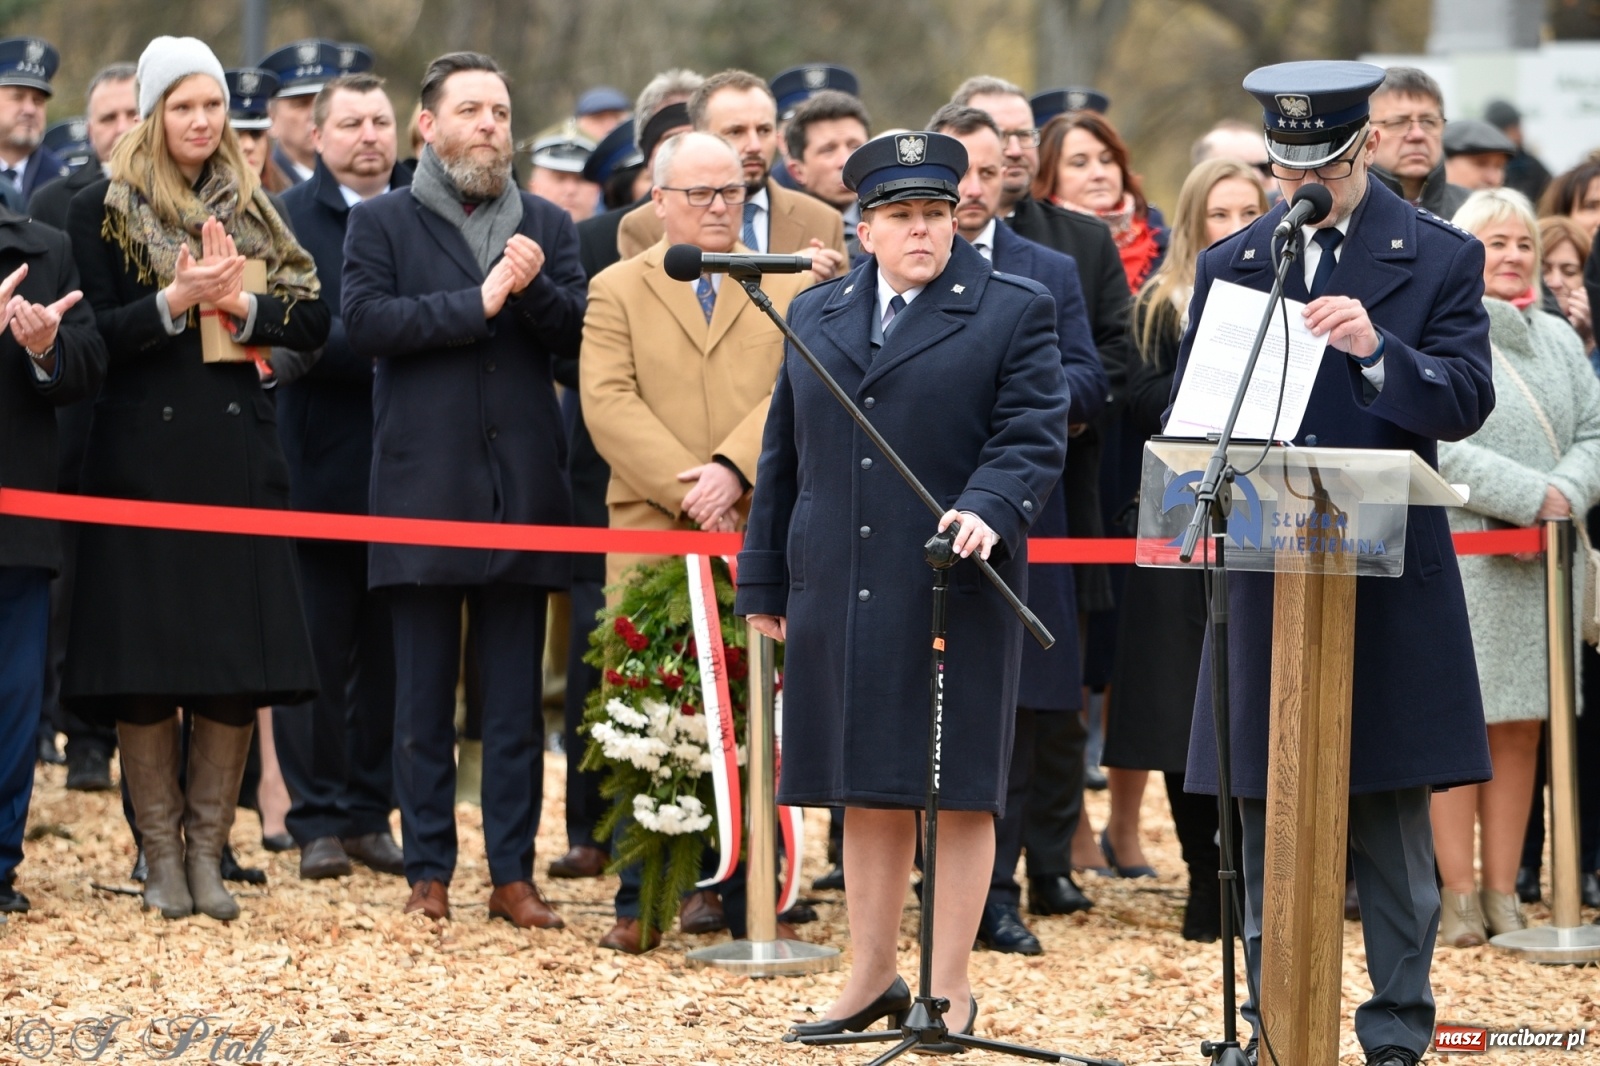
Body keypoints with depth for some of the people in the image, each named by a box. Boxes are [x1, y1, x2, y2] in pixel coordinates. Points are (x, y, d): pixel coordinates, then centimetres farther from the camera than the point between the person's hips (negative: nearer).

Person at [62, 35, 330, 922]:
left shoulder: (252, 213, 13)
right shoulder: (101, 213, 2)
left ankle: (208, 850, 9)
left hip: (237, 463, 3)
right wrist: (175, 301, -20)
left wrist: (238, 302, -12)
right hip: (141, 462, -3)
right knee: (144, 665, -4)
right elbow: (90, 334, -7)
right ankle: (161, 853, 5)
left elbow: (313, 321, 5)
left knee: (237, 667, 0)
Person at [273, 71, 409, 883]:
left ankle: (370, 814, 14)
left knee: (388, 653, 6)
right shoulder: (289, 220, 0)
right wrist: (391, 358, -18)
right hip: (322, 471, -2)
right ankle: (319, 820, 7)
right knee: (318, 653, 1)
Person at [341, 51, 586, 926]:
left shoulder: (547, 227, 14)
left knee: (516, 698, 3)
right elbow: (366, 321, -11)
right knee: (424, 697, 2)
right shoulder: (382, 223, 6)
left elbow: (581, 337, 3)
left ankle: (513, 873, 7)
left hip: (523, 486, 2)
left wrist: (535, 288, -16)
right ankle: (428, 870, 7)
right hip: (422, 487, -2)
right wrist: (477, 303, -13)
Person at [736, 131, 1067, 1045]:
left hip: (957, 591, -4)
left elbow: (1033, 438, -7)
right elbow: (784, 455, 18)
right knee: (867, 791, 9)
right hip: (841, 593, 4)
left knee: (959, 790, -1)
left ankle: (950, 987, 6)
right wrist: (765, 582, 16)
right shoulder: (817, 316, 16)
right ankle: (874, 977, 19)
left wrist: (987, 510, -26)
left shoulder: (1015, 312, 2)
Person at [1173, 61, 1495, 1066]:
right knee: (1264, 814, 5)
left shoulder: (1440, 258, 2)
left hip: (1388, 571, -3)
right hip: (1262, 572, 3)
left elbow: (1468, 401, -7)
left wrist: (1376, 350, -24)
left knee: (1391, 816, 0)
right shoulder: (1228, 265, 11)